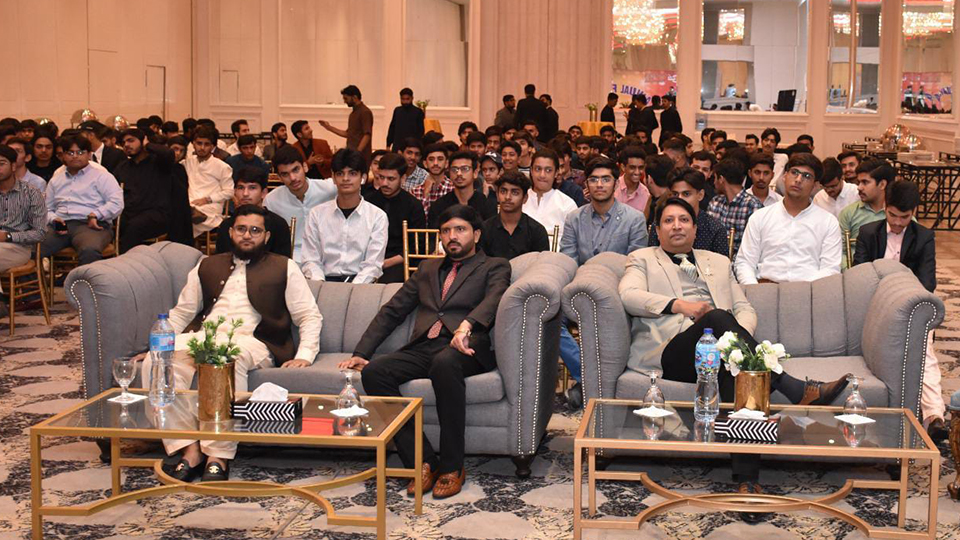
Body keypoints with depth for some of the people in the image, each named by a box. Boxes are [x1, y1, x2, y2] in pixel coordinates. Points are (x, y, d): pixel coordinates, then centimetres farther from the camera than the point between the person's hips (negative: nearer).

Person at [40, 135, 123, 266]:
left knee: (90, 250, -41)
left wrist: (95, 215, -12)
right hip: (61, 226, 4)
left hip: (90, 226, -4)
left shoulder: (101, 176, 12)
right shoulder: (56, 180, 28)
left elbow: (117, 203, -1)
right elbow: (47, 208, 28)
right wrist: (53, 219, 4)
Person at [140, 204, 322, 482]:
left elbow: (310, 316, 12)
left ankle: (218, 457, -38)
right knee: (155, 361, -28)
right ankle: (189, 450, -29)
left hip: (251, 342, -4)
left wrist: (305, 355, -5)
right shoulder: (207, 267, 28)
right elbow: (181, 313, 26)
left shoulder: (284, 268, 18)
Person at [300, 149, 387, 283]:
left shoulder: (377, 216, 7)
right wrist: (319, 284, -13)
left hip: (360, 283, -1)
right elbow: (310, 261, 8)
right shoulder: (317, 214, 12)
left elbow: (373, 265, -1)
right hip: (326, 281, 1)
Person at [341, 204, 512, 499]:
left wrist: (467, 325, -29)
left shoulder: (494, 267, 16)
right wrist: (361, 352, 13)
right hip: (422, 349, 5)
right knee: (374, 372, -25)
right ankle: (422, 461, -22)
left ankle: (452, 466, -29)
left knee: (444, 363, -40)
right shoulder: (428, 269, 31)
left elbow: (493, 300, -7)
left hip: (463, 349, -5)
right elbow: (392, 311, 26)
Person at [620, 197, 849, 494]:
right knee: (717, 318, -35)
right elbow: (629, 296, 1)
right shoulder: (642, 259, 24)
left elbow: (745, 309, 23)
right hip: (671, 352, -3)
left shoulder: (718, 262, 34)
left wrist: (739, 337, -2)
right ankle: (799, 391, -40)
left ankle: (747, 477, -45)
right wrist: (679, 305, -15)